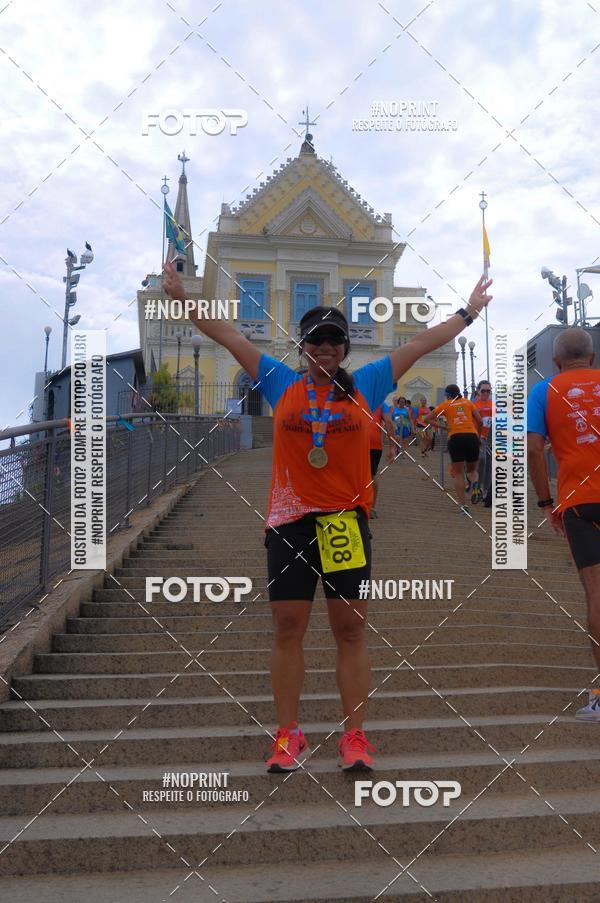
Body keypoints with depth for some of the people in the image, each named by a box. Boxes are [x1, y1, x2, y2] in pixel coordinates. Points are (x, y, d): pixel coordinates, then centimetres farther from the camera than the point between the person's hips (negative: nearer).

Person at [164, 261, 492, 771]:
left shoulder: (365, 385, 6)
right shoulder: (282, 384, 7)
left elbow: (421, 345, 10)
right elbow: (230, 338, 8)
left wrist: (469, 312, 14)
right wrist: (184, 299, 7)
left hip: (346, 519, 0)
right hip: (290, 521, 1)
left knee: (351, 629, 5)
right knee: (287, 628, 5)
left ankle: (355, 735, 17)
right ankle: (288, 735, 19)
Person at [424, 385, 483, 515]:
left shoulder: (445, 405, 12)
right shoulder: (468, 402, 15)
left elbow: (428, 418, 11)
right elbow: (479, 420, 7)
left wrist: (443, 426, 10)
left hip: (455, 437, -1)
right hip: (471, 436, 2)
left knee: (458, 473, 6)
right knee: (472, 469, 19)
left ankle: (463, 505, -1)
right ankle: (475, 482, -15)